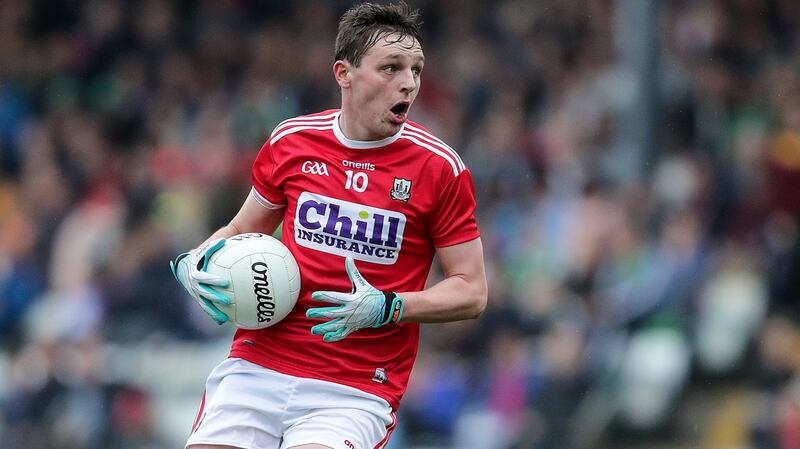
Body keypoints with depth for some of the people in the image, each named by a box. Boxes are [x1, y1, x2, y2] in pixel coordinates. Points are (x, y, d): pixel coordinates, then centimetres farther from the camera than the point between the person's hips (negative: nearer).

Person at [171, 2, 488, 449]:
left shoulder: (440, 168, -4)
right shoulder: (290, 141, 5)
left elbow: (472, 293, -1)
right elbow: (241, 231, 21)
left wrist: (386, 308, -17)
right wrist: (193, 266, 0)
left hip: (356, 391, -3)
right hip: (257, 369, 3)